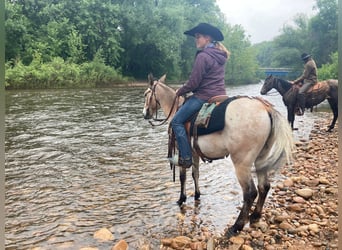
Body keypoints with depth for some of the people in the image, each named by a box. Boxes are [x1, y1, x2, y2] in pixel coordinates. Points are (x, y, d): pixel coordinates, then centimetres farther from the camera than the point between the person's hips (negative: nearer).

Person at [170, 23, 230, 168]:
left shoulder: (203, 56, -17)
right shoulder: (220, 56, 13)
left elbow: (193, 82, -17)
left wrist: (179, 92, 1)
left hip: (204, 96, -10)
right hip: (220, 94, 10)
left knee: (177, 121, -3)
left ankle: (185, 158, -5)